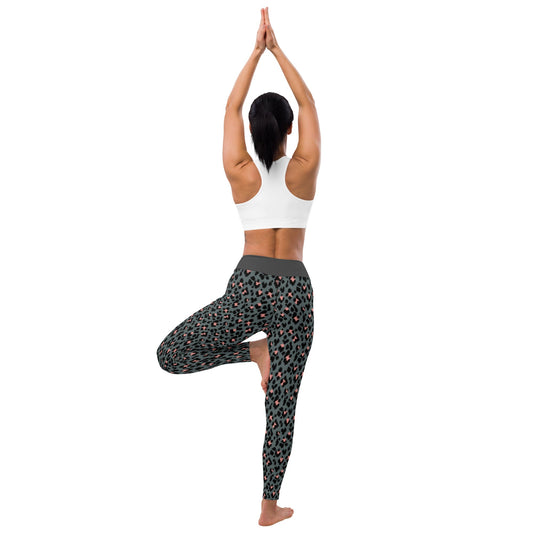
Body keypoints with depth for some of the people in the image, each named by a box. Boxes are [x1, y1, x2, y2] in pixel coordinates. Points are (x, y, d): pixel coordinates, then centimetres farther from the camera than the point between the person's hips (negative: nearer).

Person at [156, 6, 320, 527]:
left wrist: (256, 51, 12)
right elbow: (308, 102, 9)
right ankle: (271, 507, 16)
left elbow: (231, 106, 9)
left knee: (170, 355, 10)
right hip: (295, 290, 2)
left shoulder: (241, 173, -1)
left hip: (249, 286, -2)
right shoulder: (303, 170, -1)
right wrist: (277, 49, 11)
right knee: (282, 405, 8)